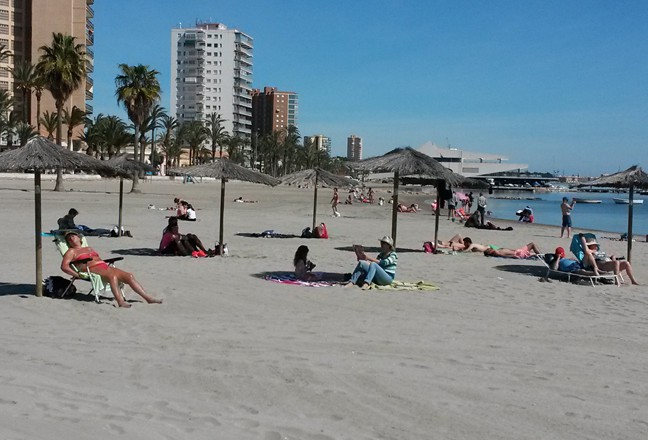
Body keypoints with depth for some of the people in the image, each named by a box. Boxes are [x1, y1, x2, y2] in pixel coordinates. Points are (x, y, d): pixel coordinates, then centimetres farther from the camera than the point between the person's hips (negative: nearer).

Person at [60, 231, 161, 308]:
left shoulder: (89, 248, 32)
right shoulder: (72, 251, 11)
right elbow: (64, 266, -2)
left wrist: (106, 265, 13)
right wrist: (78, 275, -12)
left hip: (105, 266, 7)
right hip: (92, 269, -7)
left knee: (129, 276, -11)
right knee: (113, 276, -38)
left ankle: (148, 297, -18)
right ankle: (120, 302, -55)